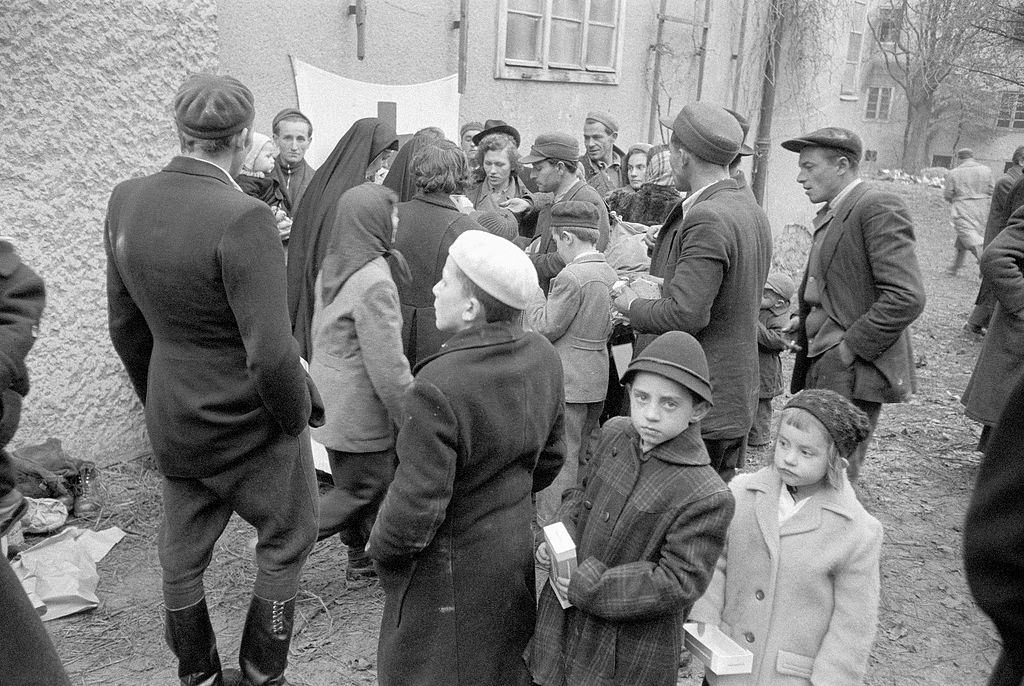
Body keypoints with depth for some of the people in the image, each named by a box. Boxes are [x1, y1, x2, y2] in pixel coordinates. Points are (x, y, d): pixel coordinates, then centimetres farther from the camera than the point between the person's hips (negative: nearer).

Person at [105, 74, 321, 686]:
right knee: (288, 539, 19)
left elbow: (126, 325, 6)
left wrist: (157, 399, 18)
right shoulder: (243, 218, -27)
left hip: (172, 423, 7)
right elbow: (271, 354, -29)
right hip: (251, 423, -6)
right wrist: (297, 414, -11)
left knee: (182, 554, 22)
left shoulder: (126, 200, -4)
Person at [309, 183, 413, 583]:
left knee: (352, 483, 20)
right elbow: (387, 366, -23)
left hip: (328, 398, 9)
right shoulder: (374, 282, -24)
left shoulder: (330, 269, 4)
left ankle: (360, 559, 33)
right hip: (359, 410, -9)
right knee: (365, 487, 7)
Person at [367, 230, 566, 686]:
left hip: (451, 576, -6)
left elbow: (416, 510, -26)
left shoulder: (438, 388, -32)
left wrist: (379, 546, -7)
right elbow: (550, 458, 5)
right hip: (516, 551, 7)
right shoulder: (542, 356, -8)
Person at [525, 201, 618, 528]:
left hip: (567, 381, -9)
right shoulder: (610, 274, 6)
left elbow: (545, 329, -14)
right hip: (598, 381, 9)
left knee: (560, 461, 0)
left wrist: (533, 290, -3)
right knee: (583, 457, 19)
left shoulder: (571, 277, -19)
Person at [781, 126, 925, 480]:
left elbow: (907, 297, -22)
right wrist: (805, 318, 9)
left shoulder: (879, 208, -14)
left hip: (853, 372, -9)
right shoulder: (830, 214, 16)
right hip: (819, 367, 9)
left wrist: (850, 348, -18)